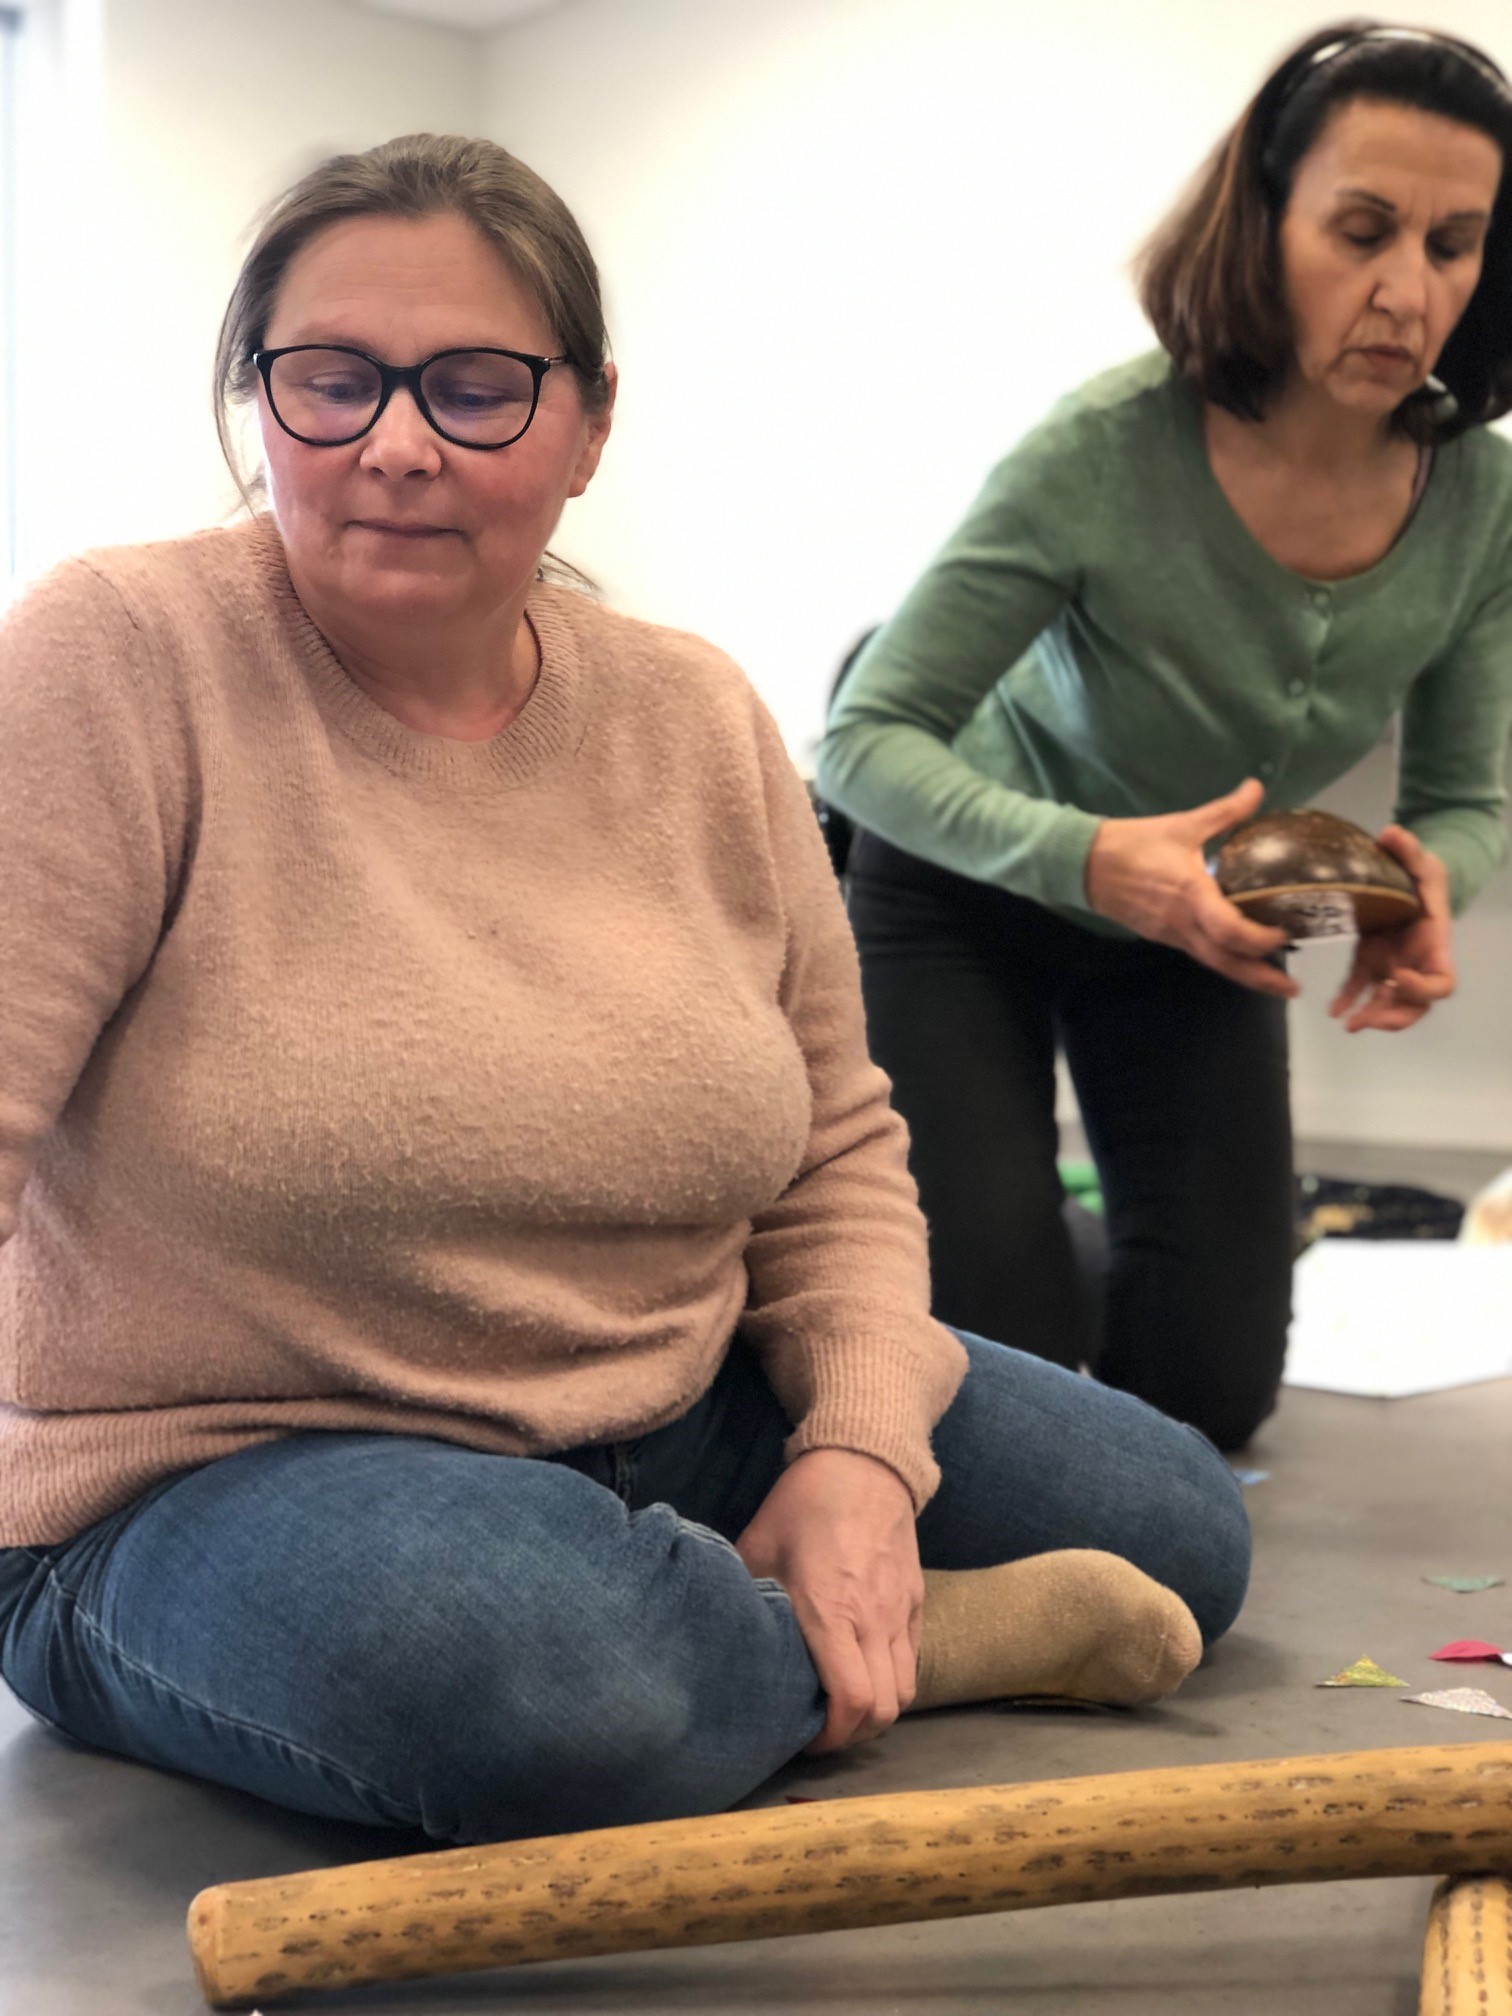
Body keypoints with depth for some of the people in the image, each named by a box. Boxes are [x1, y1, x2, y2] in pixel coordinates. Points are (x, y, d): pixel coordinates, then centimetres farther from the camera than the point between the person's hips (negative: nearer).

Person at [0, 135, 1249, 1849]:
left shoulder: (699, 723, 0)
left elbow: (833, 1153, 7)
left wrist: (861, 1447, -9)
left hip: (678, 1420, 5)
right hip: (212, 1482, -4)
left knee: (1178, 1530, 1)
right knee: (524, 1663, -37)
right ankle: (873, 1651, -6)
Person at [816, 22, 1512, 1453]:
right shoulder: (1108, 452, -31)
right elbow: (867, 740, -28)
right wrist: (1090, 859, -46)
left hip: (1195, 925, 4)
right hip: (972, 898, -4)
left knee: (1207, 1396, 4)